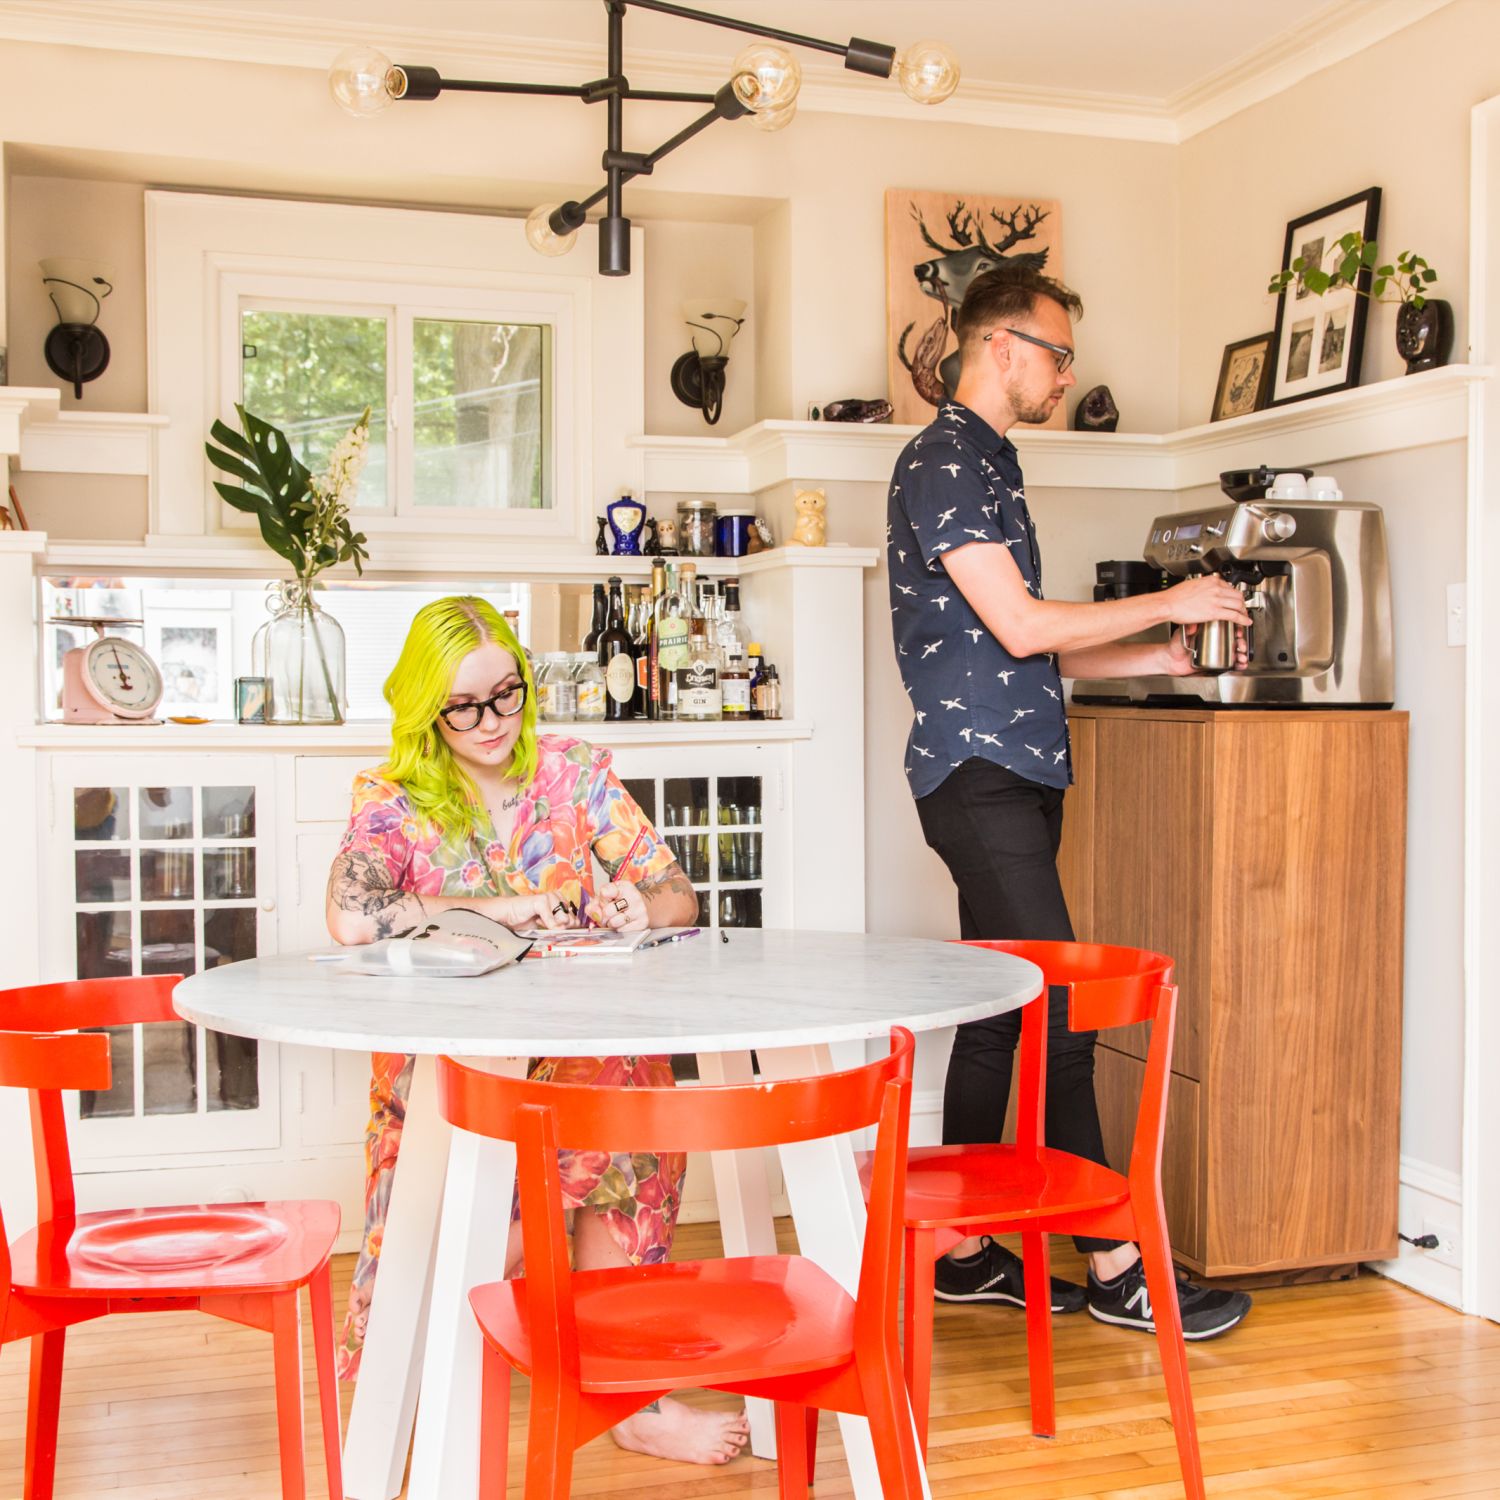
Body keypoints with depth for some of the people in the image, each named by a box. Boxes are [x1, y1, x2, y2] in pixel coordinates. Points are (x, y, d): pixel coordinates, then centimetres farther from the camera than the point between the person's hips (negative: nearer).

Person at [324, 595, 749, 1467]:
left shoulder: (573, 773, 6)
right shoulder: (394, 802, -1)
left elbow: (680, 897, 4)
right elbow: (351, 921, -22)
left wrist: (639, 906, -19)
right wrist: (497, 907, -19)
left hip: (582, 1043, 3)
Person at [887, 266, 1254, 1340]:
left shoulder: (988, 463, 22)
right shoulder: (944, 460, -9)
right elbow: (1018, 625, -16)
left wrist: (1164, 658, 17)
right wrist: (1168, 604, -5)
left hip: (1013, 776, 10)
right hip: (978, 773, -10)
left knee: (1001, 1015, 10)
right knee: (1061, 1015, -8)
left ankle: (967, 1251, 17)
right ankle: (1115, 1267, 0)